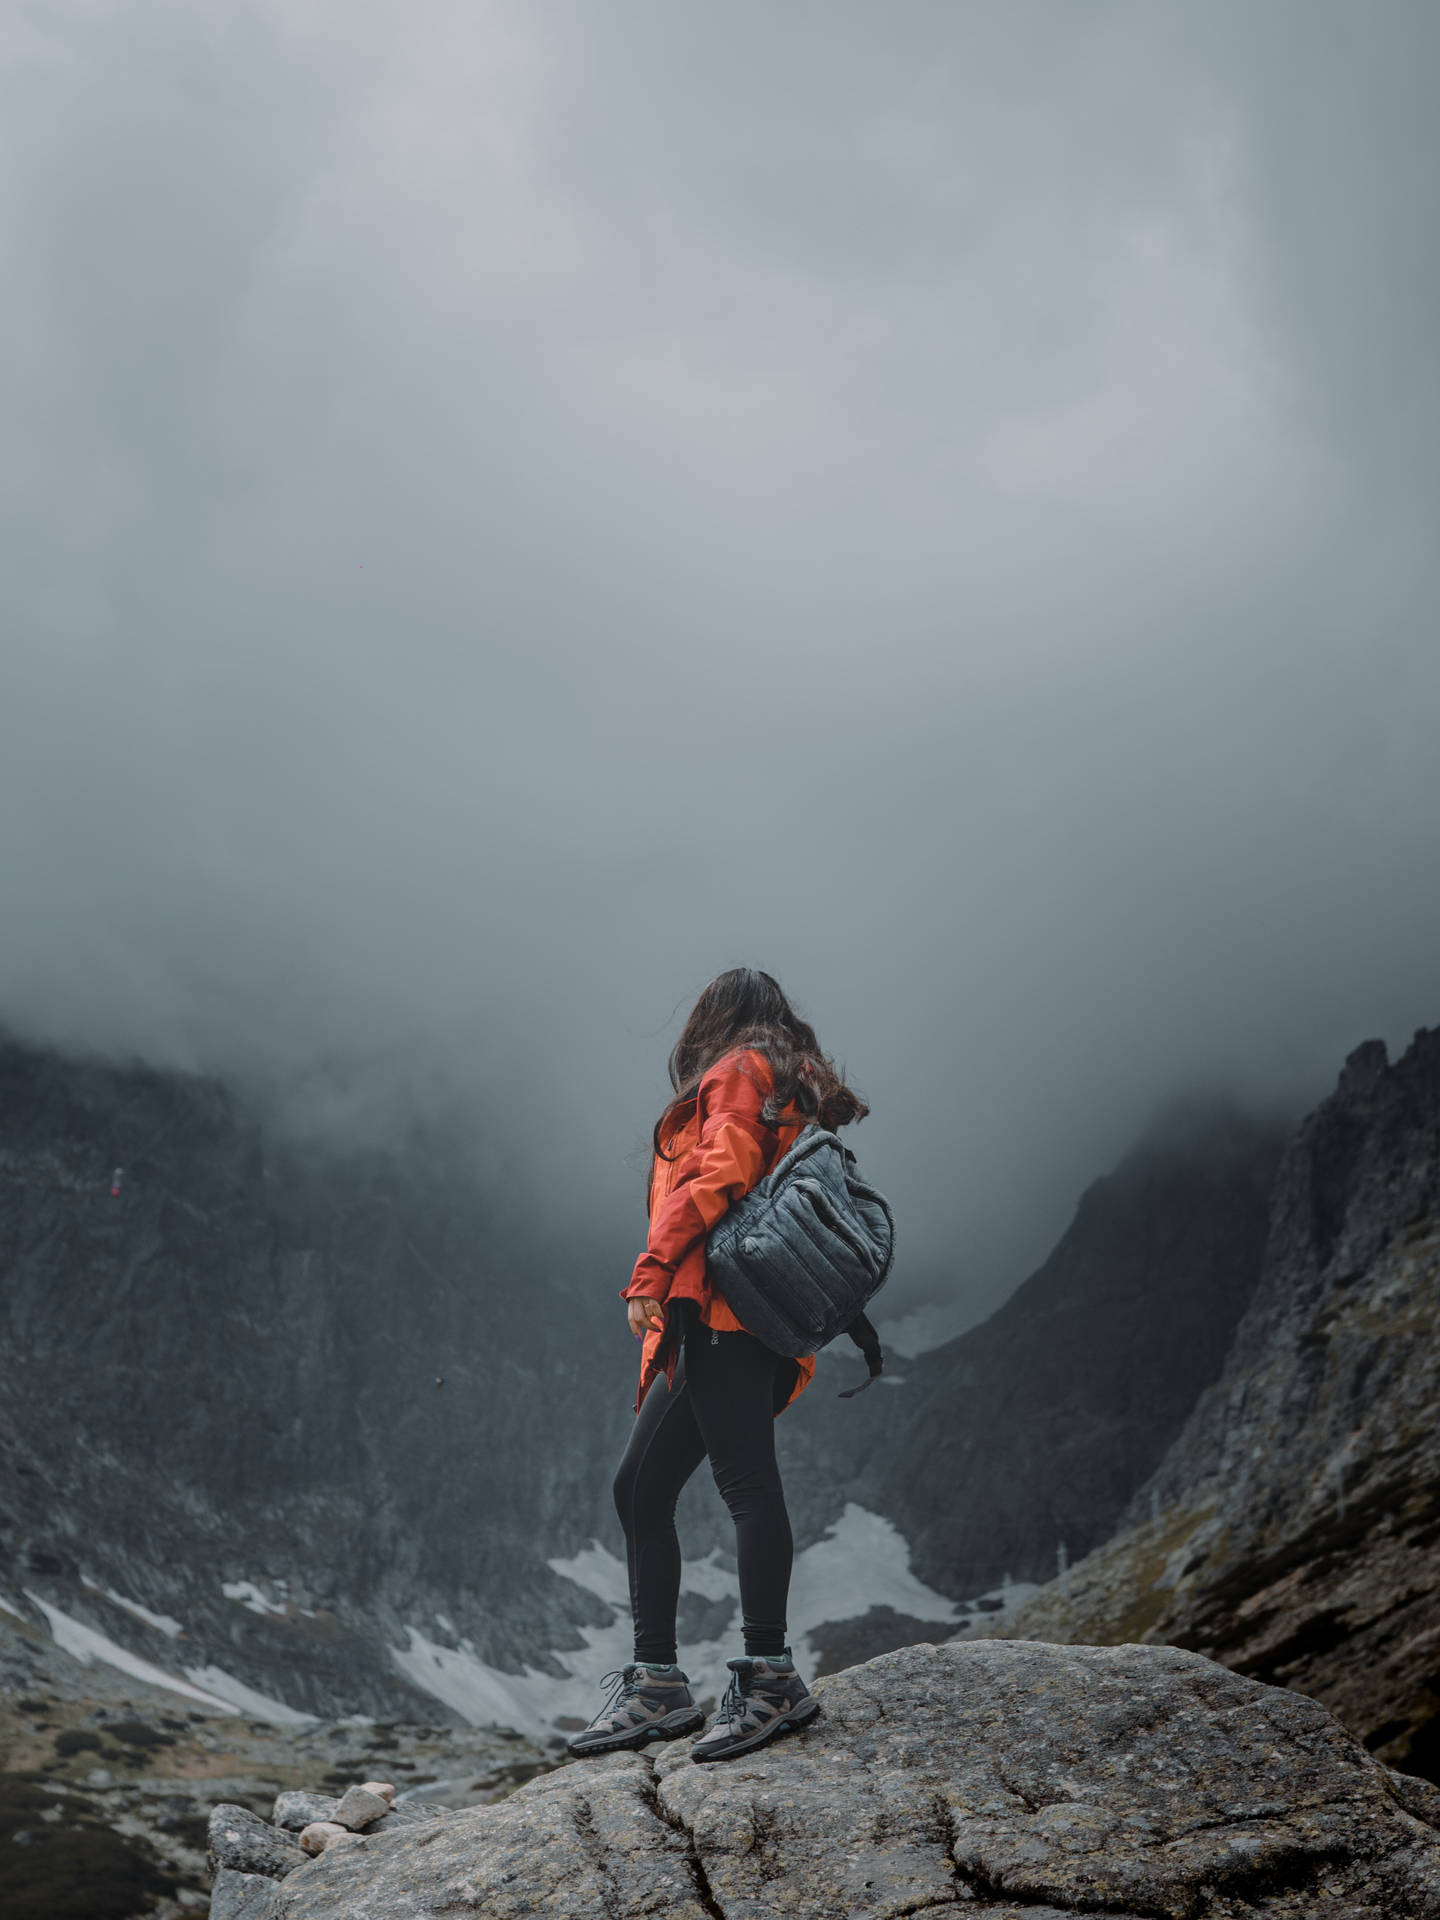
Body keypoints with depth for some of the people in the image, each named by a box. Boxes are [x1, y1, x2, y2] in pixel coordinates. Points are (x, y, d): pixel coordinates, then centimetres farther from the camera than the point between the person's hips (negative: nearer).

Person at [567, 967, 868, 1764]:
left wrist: (652, 1270, -18)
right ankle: (655, 1684, 9)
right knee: (640, 1487, 8)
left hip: (725, 1307, -10)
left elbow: (719, 1170, -12)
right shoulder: (802, 1097, 30)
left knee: (745, 1480, -15)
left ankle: (769, 1675, -18)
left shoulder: (738, 1072, 4)